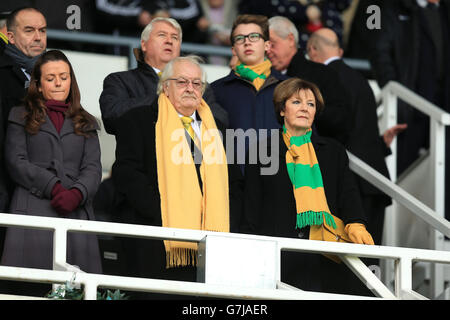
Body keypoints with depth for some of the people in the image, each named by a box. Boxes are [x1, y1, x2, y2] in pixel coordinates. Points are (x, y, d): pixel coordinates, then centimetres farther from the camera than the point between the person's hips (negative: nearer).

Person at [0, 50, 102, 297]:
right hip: (33, 209, -2)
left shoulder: (86, 124, 24)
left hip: (76, 212, 2)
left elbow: (93, 168, 11)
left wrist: (76, 194, -11)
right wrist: (54, 188, -11)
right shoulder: (21, 117, 16)